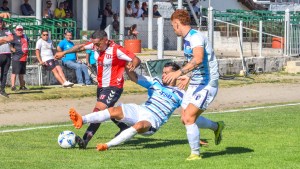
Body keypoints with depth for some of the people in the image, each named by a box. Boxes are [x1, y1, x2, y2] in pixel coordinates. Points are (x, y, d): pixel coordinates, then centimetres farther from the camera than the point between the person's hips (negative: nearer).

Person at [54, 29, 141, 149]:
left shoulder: (116, 50, -24)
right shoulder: (95, 45, -4)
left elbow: (136, 59, -24)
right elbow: (81, 47, 14)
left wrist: (133, 65, -47)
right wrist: (64, 53, 20)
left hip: (113, 86, -9)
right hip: (101, 85, 9)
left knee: (98, 110, -21)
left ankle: (86, 140, -27)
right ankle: (125, 129, 47)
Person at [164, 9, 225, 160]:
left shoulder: (196, 37, -19)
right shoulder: (187, 40, 12)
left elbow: (198, 60, -37)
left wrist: (180, 72, -41)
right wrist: (188, 77, 34)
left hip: (206, 84, -10)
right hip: (195, 84, 10)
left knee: (189, 118, -16)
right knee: (185, 119, 13)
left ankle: (195, 154, -5)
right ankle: (217, 127, 36)